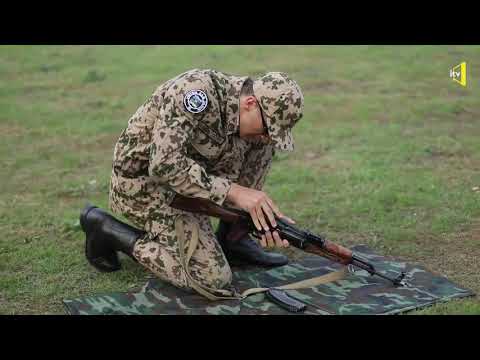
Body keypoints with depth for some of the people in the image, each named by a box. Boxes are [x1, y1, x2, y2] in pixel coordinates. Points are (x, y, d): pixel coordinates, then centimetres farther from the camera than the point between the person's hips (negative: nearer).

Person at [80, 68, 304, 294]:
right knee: (213, 278, -14)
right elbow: (164, 164, -36)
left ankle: (233, 239, 7)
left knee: (262, 148, 2)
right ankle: (107, 230, -1)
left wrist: (269, 218, -19)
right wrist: (234, 192, -35)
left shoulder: (245, 121, -4)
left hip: (185, 176, 8)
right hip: (142, 185, -8)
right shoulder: (197, 91, -29)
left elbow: (227, 182, -2)